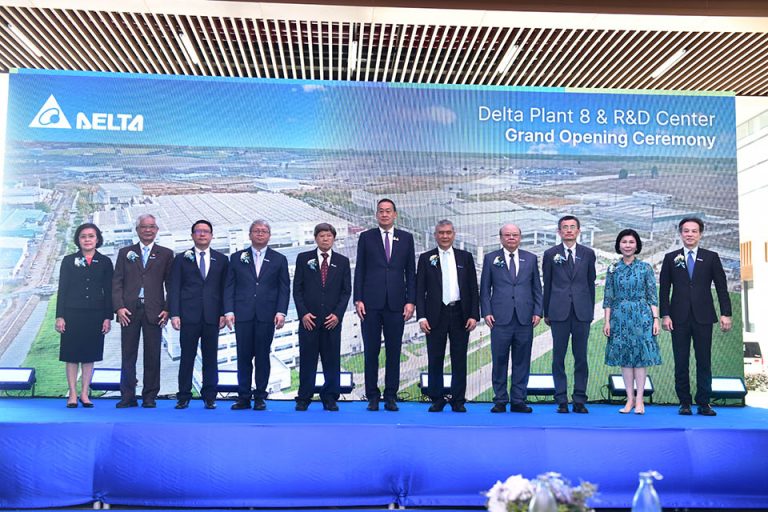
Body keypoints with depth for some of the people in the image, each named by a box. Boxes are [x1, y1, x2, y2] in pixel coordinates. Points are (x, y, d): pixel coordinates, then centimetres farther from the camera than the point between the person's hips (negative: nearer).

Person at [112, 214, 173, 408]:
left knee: (152, 356, 2)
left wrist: (168, 309, -4)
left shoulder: (166, 254, 9)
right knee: (128, 355, 4)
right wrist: (119, 307, -5)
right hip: (129, 311, 1)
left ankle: (150, 397, 11)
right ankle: (128, 396, 12)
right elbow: (116, 282, 7)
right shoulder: (125, 253, 12)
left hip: (154, 311, -1)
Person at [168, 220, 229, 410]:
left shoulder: (221, 259, 11)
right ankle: (183, 397, 11)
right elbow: (174, 288, 4)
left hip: (212, 316, 1)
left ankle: (209, 397, 12)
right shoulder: (181, 259, 8)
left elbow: (225, 289, 9)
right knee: (187, 357, 2)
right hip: (189, 316, -1)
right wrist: (174, 314, -5)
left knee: (210, 358, 4)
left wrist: (224, 313, 0)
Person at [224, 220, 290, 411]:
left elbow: (284, 288, 4)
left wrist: (281, 312, -7)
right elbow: (229, 287, 7)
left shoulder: (279, 259, 9)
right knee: (244, 356, 3)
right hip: (243, 315, 1)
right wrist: (229, 311, -3)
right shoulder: (236, 258, 11)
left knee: (262, 356, 3)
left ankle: (260, 397, 12)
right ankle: (243, 397, 11)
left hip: (267, 315, -1)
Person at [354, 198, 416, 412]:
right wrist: (358, 299, -3)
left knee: (394, 352, 5)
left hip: (396, 304, 1)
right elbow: (359, 271, 5)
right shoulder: (366, 237, 7)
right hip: (371, 304, -1)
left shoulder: (406, 238, 10)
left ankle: (391, 397, 14)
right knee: (371, 352, 4)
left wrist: (411, 301, 0)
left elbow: (411, 272, 8)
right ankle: (372, 397, 13)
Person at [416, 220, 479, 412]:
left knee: (459, 360, 5)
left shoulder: (465, 257, 8)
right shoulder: (426, 258, 5)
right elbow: (420, 290, 2)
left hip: (460, 314, 1)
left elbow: (473, 289, 6)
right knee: (435, 359, 3)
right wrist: (421, 316, -8)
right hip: (436, 315, -1)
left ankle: (458, 401, 14)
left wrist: (474, 315, -3)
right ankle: (436, 400, 15)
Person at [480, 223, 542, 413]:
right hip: (500, 318, -2)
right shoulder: (490, 259, 8)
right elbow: (485, 289, 6)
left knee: (522, 361, 5)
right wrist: (486, 312, -4)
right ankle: (500, 400, 11)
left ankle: (518, 400, 13)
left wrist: (537, 312, 2)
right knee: (500, 360, 1)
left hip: (525, 318, 2)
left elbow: (537, 288, 12)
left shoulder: (531, 259, 13)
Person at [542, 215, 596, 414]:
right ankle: (561, 401, 10)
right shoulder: (550, 254, 6)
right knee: (558, 357, 2)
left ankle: (579, 401, 12)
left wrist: (590, 311, 8)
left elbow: (591, 283, 11)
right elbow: (547, 285, 7)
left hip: (582, 312, 1)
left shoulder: (588, 254, 9)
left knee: (581, 357, 4)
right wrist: (546, 312, 6)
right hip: (559, 313, -1)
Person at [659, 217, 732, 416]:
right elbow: (664, 289, 5)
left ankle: (703, 403, 12)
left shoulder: (711, 257, 7)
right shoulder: (670, 258, 7)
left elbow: (721, 287, 5)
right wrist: (665, 315, -4)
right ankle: (684, 403, 11)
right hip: (679, 318, 0)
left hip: (703, 317, 0)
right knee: (681, 362, 3)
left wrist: (726, 314, -3)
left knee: (704, 362, 3)